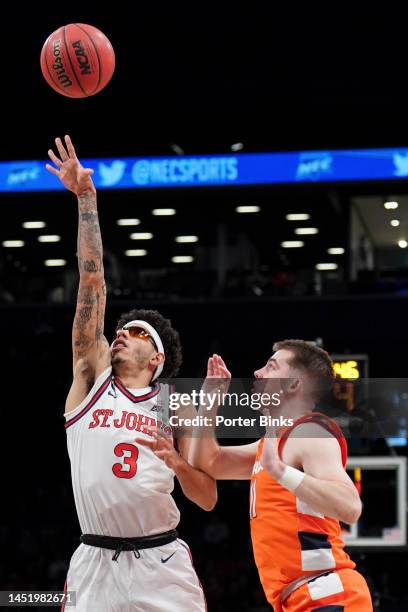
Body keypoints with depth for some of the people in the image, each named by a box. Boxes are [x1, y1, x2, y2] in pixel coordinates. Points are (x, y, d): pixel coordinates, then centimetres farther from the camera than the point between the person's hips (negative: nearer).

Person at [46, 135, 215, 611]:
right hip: (96, 563, 0)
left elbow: (207, 500, 8)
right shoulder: (92, 375, 8)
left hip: (162, 565, 0)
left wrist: (178, 464, -12)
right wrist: (86, 199, -2)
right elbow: (92, 280, 2)